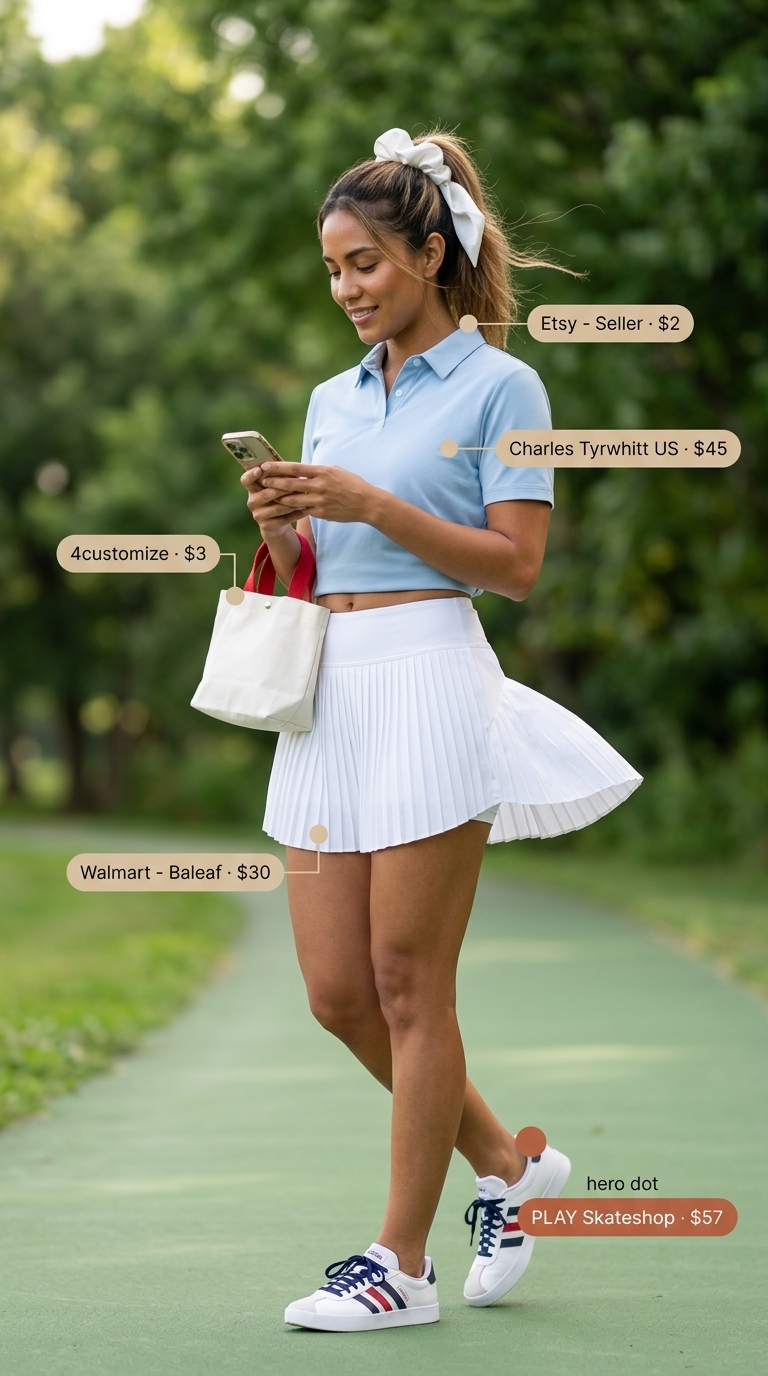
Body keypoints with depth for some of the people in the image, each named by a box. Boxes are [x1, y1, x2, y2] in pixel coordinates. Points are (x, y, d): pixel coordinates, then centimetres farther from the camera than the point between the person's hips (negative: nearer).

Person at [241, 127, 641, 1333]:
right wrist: (281, 525, -1)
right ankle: (506, 1165, 26)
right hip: (326, 694, 7)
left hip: (429, 683, -7)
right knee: (337, 990, 6)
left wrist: (374, 504, -15)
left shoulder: (499, 387, -2)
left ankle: (403, 1261, 6)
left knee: (409, 984, -3)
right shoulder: (332, 399, 17)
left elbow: (516, 564, -9)